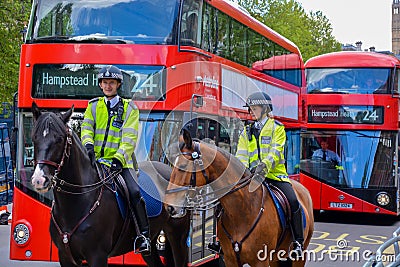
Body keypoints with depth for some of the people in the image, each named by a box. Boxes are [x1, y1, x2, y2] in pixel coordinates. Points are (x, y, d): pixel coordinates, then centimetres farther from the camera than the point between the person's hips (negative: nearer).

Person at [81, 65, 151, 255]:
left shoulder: (129, 108, 7)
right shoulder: (93, 106, 15)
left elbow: (129, 138, -4)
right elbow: (86, 128, 3)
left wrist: (119, 159, -19)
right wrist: (88, 145, -19)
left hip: (121, 161, -3)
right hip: (96, 160, 3)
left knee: (134, 192, -23)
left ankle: (144, 235, -13)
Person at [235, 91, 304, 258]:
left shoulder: (277, 127, 4)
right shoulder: (247, 132, 17)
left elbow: (276, 152, -10)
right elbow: (241, 155, 9)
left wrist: (265, 165, -29)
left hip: (274, 174, -4)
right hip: (253, 175, 4)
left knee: (292, 201, -25)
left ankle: (298, 242, -12)